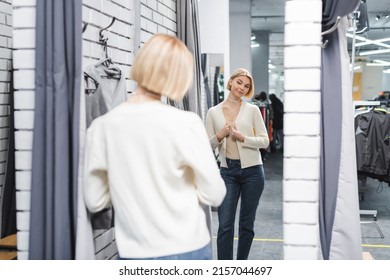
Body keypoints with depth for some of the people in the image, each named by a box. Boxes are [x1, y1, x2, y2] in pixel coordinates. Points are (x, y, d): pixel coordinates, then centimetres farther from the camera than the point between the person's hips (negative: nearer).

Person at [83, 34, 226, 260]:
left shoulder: (102, 127, -5)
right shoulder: (185, 123, -14)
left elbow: (95, 202, 3)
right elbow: (215, 194, -6)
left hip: (133, 255, 3)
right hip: (187, 252, -2)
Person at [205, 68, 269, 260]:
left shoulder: (252, 110, 1)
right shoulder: (213, 112, 4)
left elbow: (264, 141, -2)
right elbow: (208, 145, 4)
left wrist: (242, 137, -17)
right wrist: (219, 136, -15)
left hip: (252, 170, 0)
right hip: (228, 171, 0)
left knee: (247, 224, 10)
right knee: (225, 226, -5)